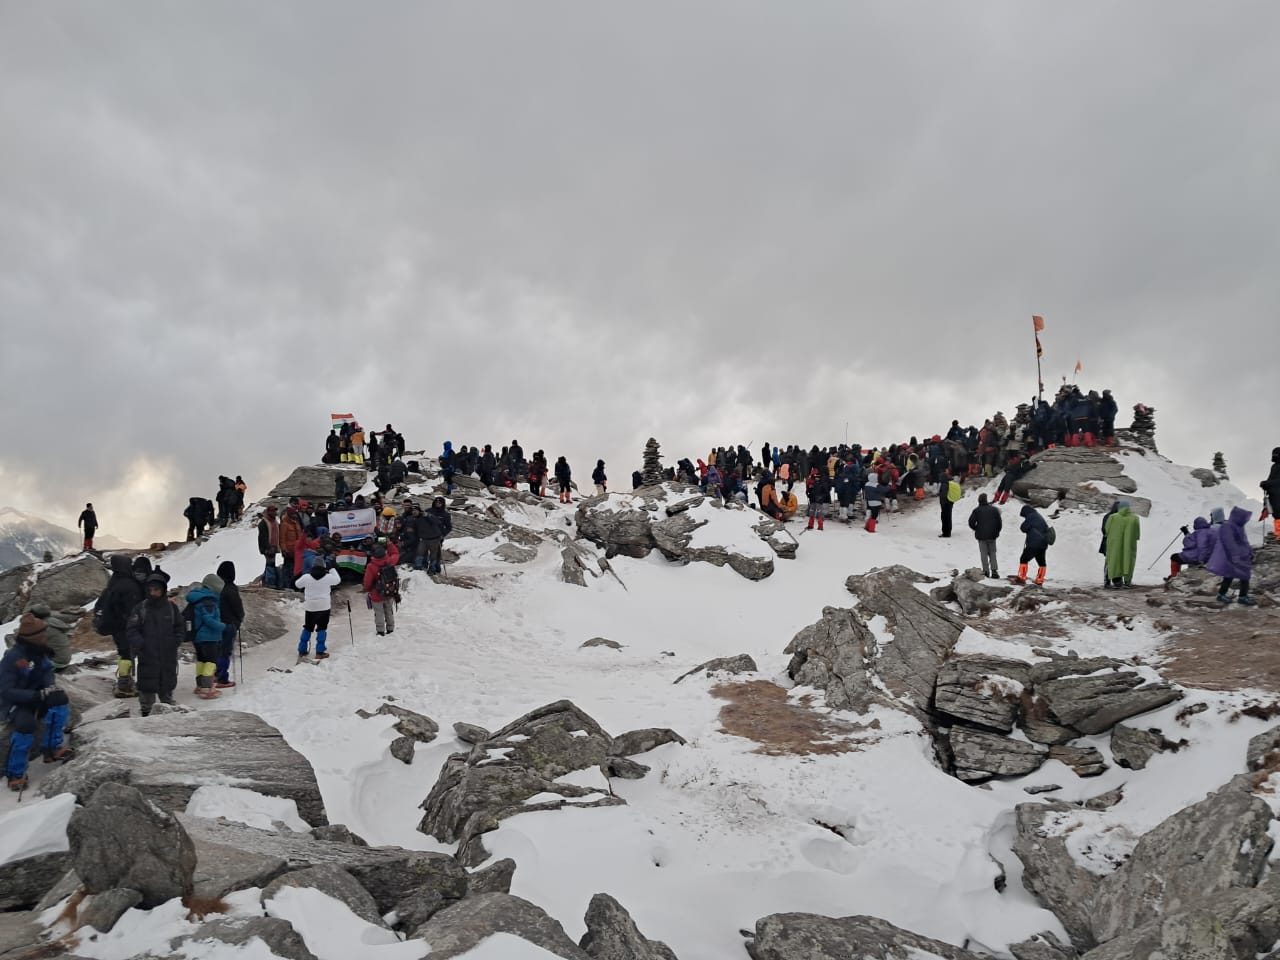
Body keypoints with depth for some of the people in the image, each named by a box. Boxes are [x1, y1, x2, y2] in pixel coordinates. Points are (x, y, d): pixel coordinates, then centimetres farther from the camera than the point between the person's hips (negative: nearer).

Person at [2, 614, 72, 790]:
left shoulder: (39, 653, -2)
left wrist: (51, 687, -22)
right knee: (26, 724, -34)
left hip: (35, 699, 7)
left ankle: (52, 747, -9)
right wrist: (39, 695, -33)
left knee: (60, 699, -20)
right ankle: (15, 773, -19)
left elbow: (47, 674, 2)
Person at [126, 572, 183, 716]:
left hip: (168, 656, 2)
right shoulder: (140, 609, 0)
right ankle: (146, 711, 15)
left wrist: (175, 641, -3)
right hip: (147, 656, -1)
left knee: (167, 684, 11)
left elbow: (180, 627, 11)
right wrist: (139, 644, -15)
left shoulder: (172, 607, 5)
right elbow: (132, 630, -1)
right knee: (147, 686, 2)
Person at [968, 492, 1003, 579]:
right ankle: (994, 570, -2)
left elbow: (971, 522, -9)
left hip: (981, 536, -2)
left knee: (984, 553, 6)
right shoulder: (994, 509, 2)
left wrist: (976, 529, 11)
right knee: (992, 553, 10)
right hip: (992, 536, 2)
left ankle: (986, 571, 2)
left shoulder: (977, 510, -6)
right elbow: (1000, 521, 2)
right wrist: (997, 531, 15)